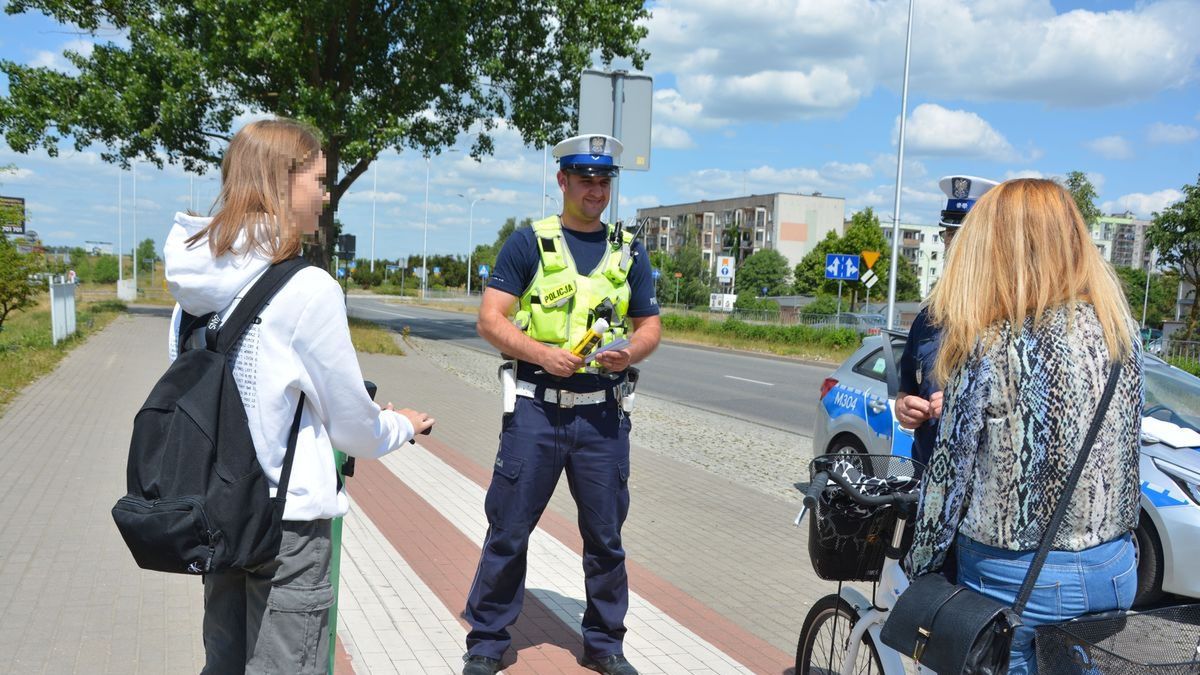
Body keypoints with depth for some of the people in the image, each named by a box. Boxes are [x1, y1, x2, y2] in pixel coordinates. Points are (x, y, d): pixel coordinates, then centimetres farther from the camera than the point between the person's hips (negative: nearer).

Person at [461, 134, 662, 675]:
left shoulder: (629, 251, 11)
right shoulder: (529, 243, 2)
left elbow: (650, 325, 15)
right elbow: (490, 319, -2)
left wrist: (631, 352, -8)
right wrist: (541, 352, -17)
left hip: (604, 412, 3)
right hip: (537, 406, -2)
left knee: (606, 534, 11)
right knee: (508, 530, 3)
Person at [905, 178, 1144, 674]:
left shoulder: (993, 348, -19)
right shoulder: (1119, 328, -2)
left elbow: (949, 474, -13)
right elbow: (1121, 448, 7)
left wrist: (917, 567, 0)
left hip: (1018, 580, -5)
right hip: (1116, 572, 6)